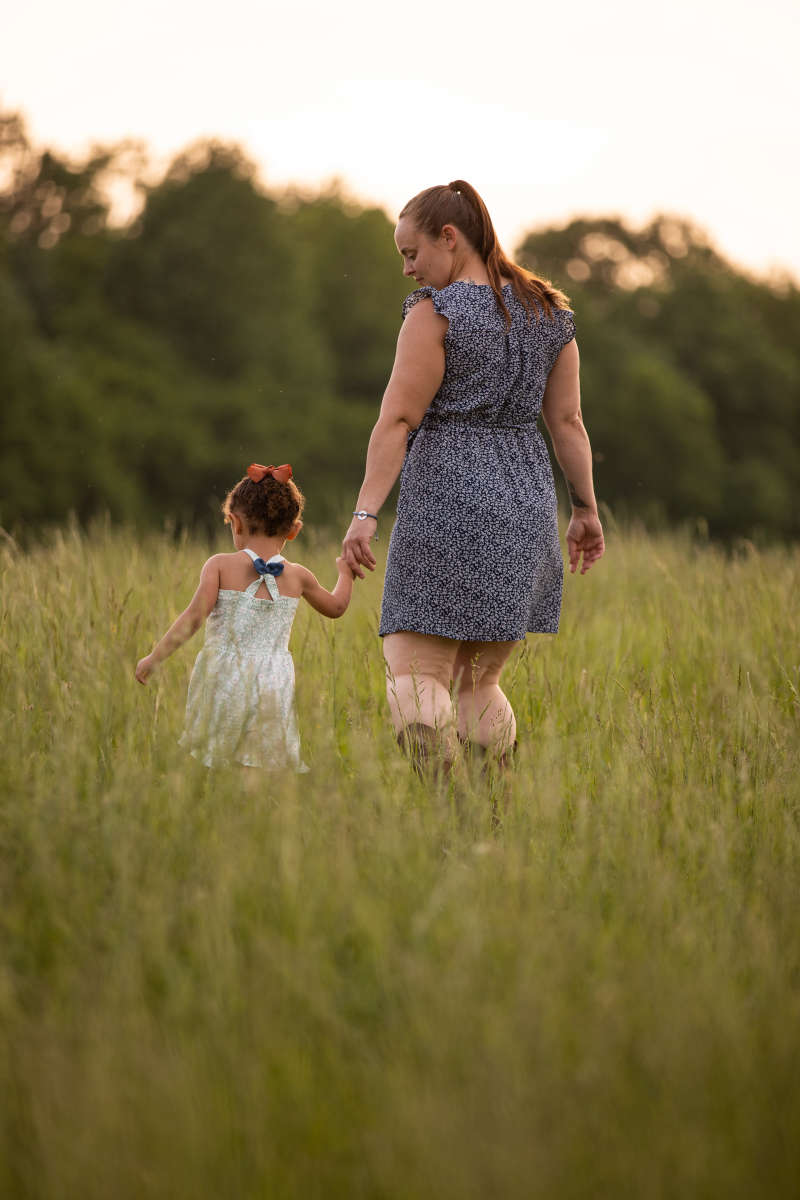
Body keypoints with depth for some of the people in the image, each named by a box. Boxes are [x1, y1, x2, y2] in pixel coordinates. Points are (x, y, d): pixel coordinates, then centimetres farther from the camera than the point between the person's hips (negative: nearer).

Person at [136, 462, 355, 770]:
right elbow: (336, 606, 26)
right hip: (274, 683, 2)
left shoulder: (221, 566, -1)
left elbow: (194, 616, -10)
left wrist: (155, 657, -4)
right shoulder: (297, 576, 8)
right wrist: (345, 573, 45)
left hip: (223, 678, -2)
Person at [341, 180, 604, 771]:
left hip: (447, 498, -7)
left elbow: (398, 419, -14)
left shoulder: (436, 312, -8)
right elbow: (567, 421, 11)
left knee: (416, 674, -5)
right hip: (525, 504, 7)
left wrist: (365, 513, -17)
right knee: (478, 682, 14)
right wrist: (586, 509, 18)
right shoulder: (548, 311, 10)